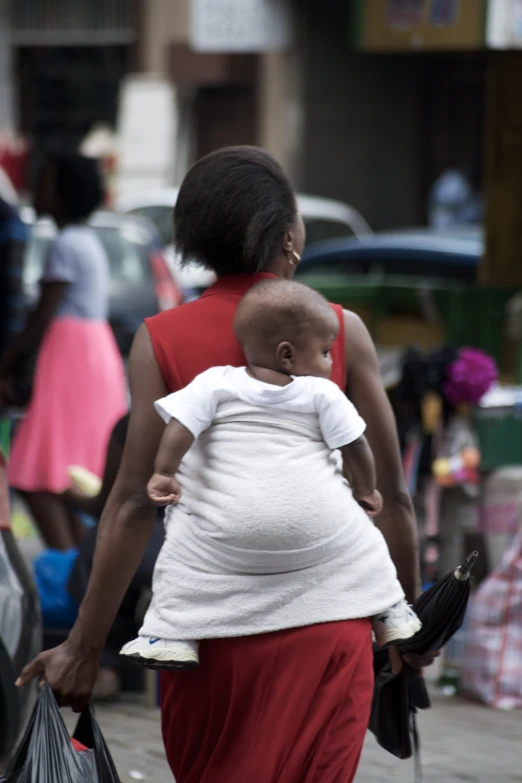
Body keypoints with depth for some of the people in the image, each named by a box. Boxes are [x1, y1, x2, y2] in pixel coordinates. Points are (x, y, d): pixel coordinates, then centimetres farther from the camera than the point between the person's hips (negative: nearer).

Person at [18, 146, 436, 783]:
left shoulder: (160, 340, -3)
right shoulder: (340, 332, -3)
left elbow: (135, 504, -8)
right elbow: (390, 496, -1)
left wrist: (84, 647, -3)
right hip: (324, 618, -1)